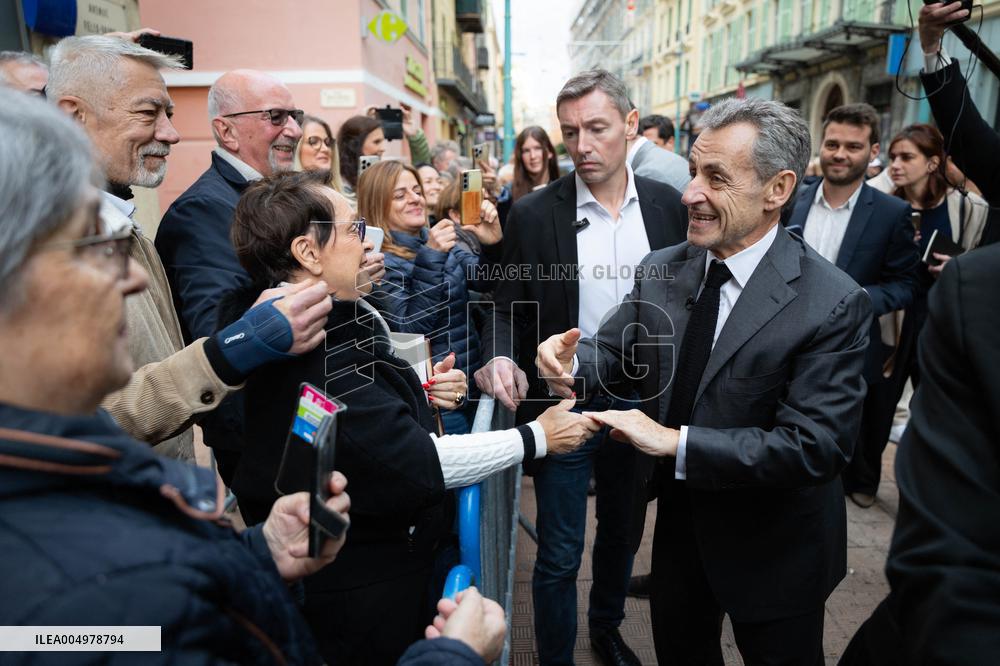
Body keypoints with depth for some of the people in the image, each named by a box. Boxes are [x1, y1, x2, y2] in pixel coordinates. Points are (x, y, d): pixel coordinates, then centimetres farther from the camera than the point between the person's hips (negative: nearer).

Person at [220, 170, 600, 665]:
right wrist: (537, 438, -19)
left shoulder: (336, 321, 0)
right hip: (360, 588, -9)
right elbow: (420, 462, -29)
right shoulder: (311, 356, -29)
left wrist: (422, 390, -4)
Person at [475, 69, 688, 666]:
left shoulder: (668, 206, -2)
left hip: (640, 401, 3)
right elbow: (509, 308, -4)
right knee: (560, 555, 8)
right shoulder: (533, 214, -10)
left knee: (623, 532, 24)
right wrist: (501, 356, -25)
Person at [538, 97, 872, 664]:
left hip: (772, 548, -4)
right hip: (680, 518, 5)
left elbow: (815, 445, -27)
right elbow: (614, 349, -1)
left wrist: (675, 442, -29)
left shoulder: (834, 305, -23)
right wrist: (570, 360, -25)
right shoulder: (661, 271, -7)